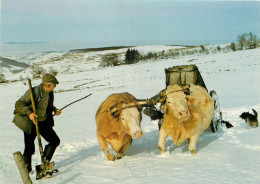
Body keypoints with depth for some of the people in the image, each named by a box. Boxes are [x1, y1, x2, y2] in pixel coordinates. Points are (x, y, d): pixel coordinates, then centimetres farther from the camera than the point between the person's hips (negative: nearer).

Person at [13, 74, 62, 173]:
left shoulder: (50, 93, 2)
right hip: (31, 123, -7)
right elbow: (19, 104, -22)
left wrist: (55, 109, 3)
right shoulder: (35, 91, -22)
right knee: (29, 147, 0)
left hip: (44, 123, 7)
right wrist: (29, 113, -33)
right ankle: (27, 169, 20)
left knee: (55, 141, 7)